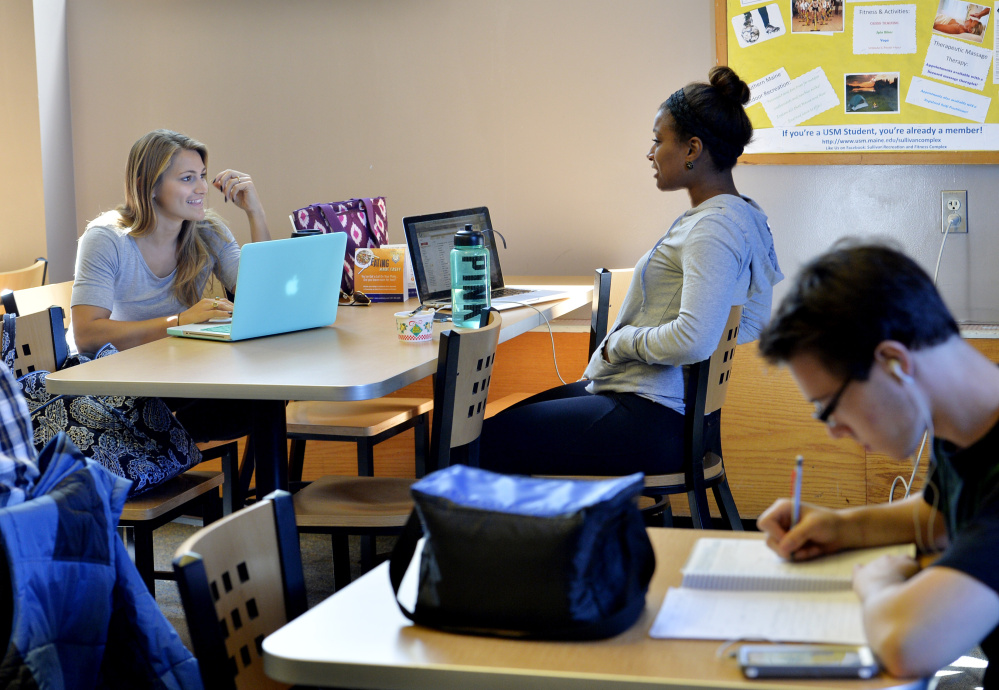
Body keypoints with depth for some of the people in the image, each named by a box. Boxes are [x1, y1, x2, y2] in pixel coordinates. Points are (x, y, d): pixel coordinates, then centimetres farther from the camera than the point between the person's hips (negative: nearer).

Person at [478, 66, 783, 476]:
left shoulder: (714, 228, -20)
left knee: (488, 443, -9)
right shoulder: (742, 215, 12)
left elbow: (694, 339, -32)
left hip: (653, 420, -11)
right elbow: (754, 325, 17)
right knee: (514, 418, 23)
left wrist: (619, 342, -14)